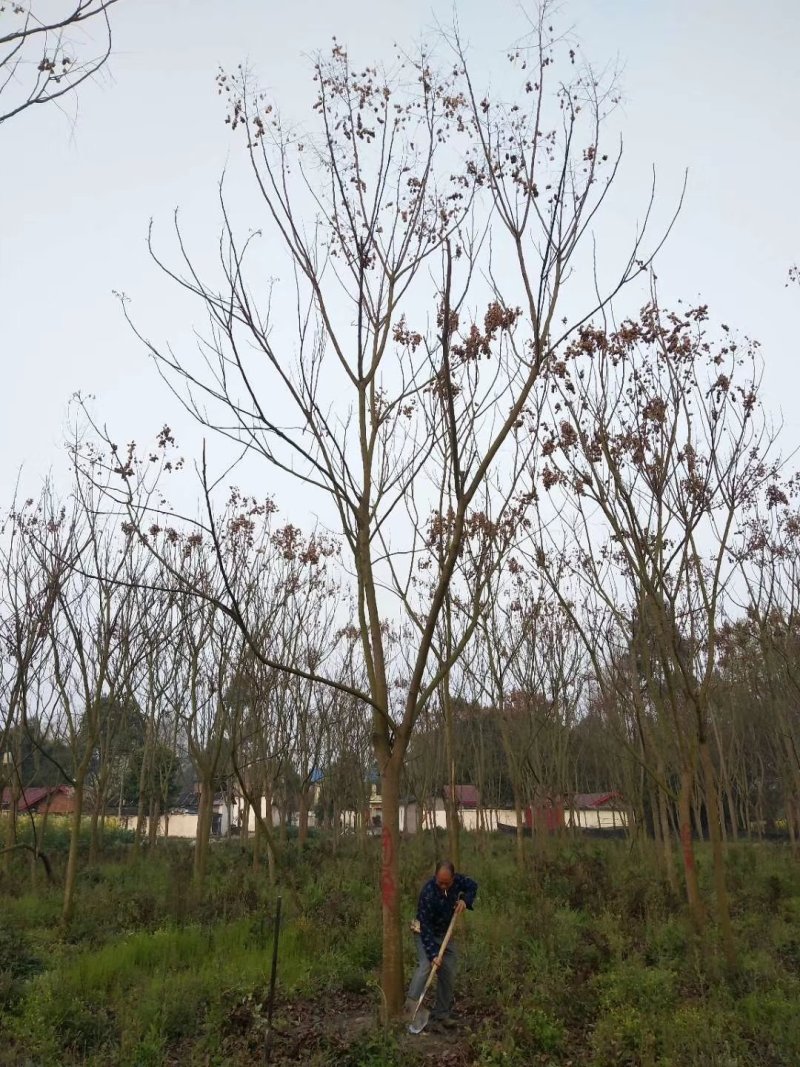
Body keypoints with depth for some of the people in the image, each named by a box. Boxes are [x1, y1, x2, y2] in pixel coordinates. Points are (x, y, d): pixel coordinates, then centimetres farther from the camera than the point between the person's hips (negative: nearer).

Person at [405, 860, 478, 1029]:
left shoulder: (457, 880, -17)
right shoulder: (428, 893, -34)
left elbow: (473, 885, 5)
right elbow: (426, 927, -32)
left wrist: (465, 900, -15)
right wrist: (433, 954, -36)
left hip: (444, 933, 5)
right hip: (425, 933, -5)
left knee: (448, 973, 2)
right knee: (426, 964, -28)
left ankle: (441, 1014, 13)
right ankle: (411, 1003, -29)